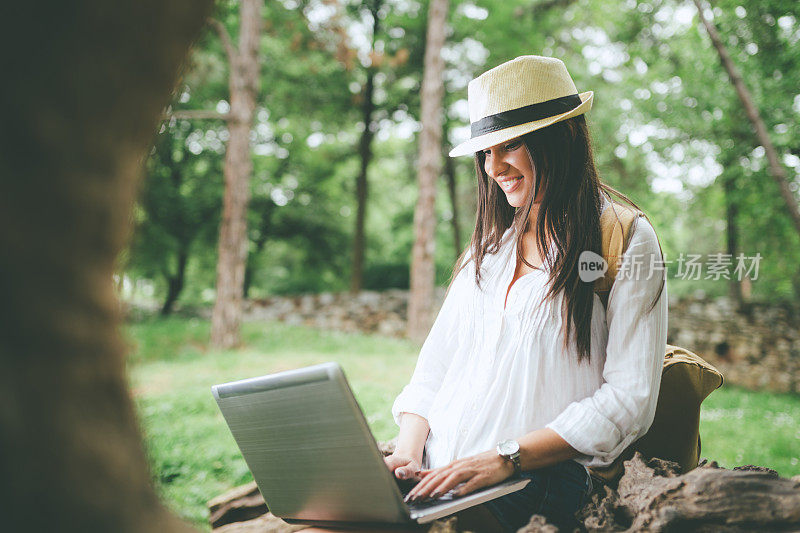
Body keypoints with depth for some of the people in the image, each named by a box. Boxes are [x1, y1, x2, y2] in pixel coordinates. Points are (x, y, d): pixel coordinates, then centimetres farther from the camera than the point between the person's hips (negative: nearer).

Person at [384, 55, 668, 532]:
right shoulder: (490, 245, 19)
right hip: (433, 475, 6)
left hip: (535, 483, -5)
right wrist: (407, 451, -2)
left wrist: (506, 458, -17)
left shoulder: (628, 240, 0)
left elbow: (629, 400, -8)